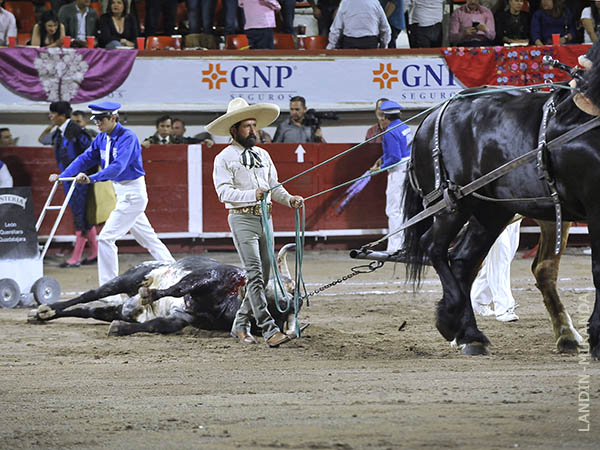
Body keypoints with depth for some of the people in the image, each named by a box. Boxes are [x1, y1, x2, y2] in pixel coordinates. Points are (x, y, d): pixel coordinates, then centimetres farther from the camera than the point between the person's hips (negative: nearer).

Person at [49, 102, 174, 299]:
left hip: (133, 192, -9)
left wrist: (92, 178, -43)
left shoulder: (127, 137, -19)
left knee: (106, 238, -12)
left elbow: (118, 166, -31)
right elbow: (86, 158, 7)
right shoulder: (102, 138, 7)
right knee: (148, 238, 15)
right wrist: (62, 176, -6)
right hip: (121, 193, 9)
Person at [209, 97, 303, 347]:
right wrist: (252, 195, -27)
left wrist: (289, 199, 0)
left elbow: (274, 185, 19)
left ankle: (240, 325, 22)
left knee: (263, 277, 8)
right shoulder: (224, 158, -3)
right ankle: (269, 330, -20)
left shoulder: (263, 155, 17)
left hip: (265, 218, 7)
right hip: (243, 219, -7)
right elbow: (224, 191, -14)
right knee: (255, 275, -14)